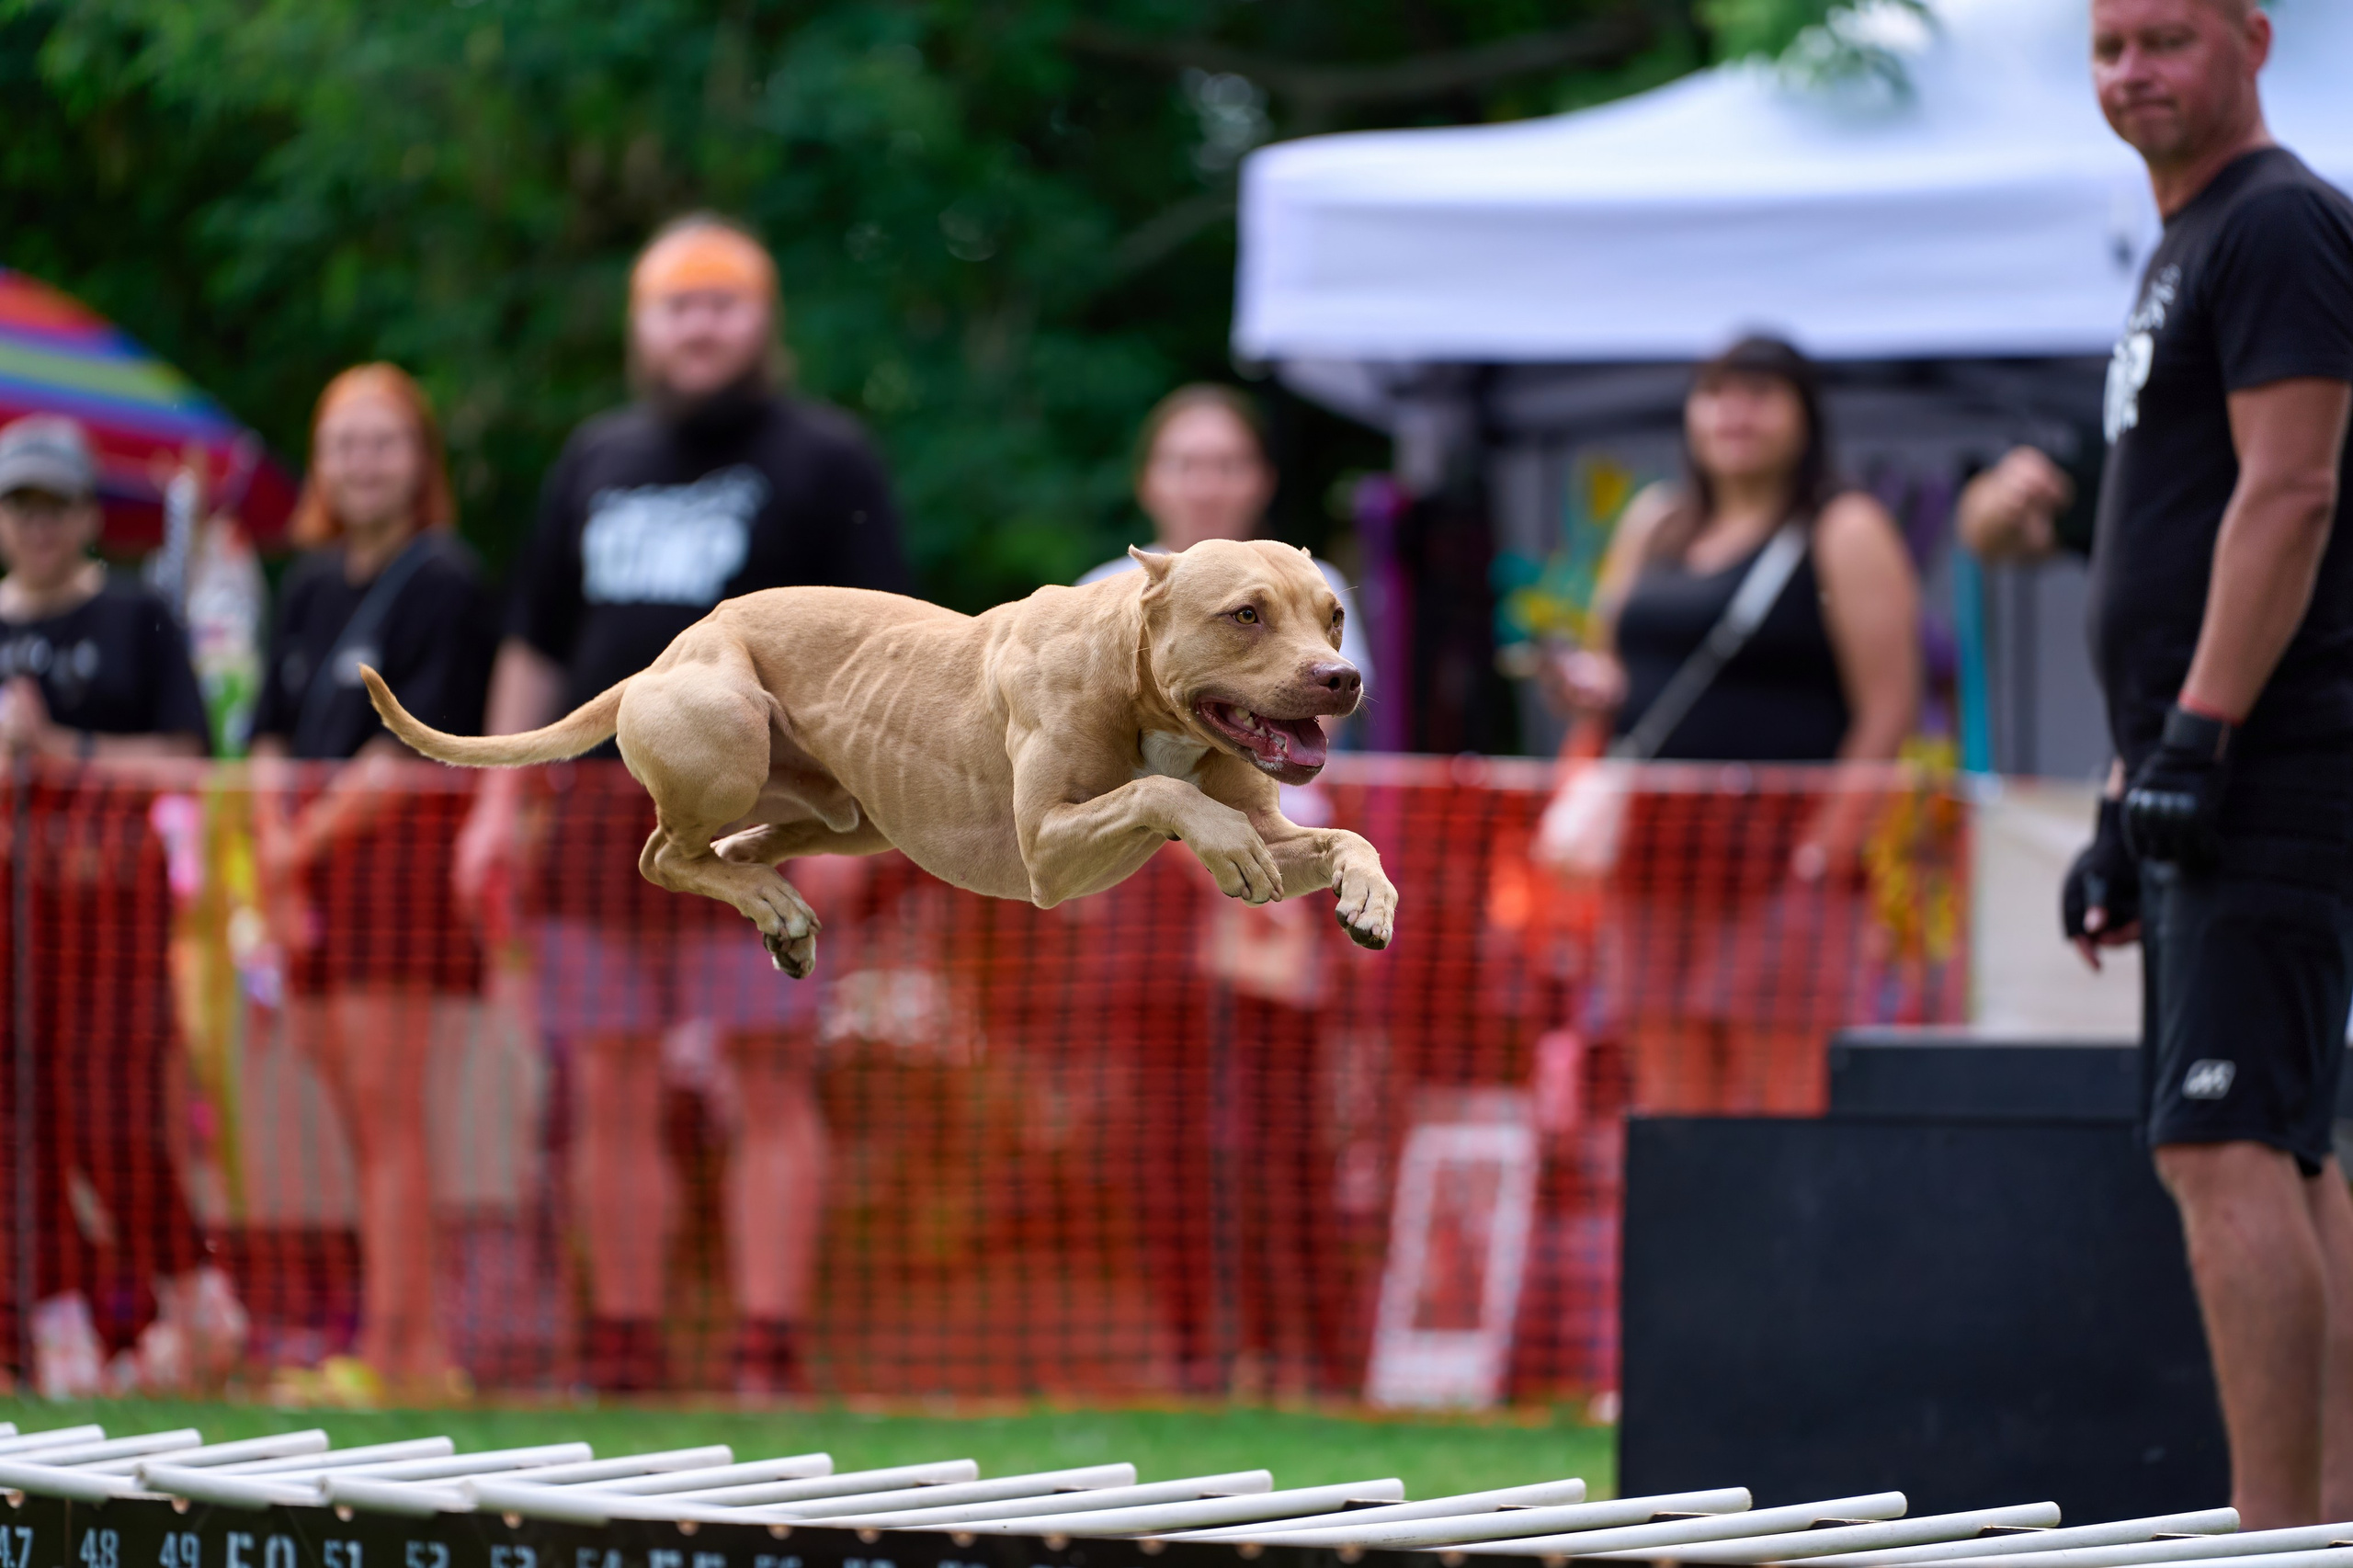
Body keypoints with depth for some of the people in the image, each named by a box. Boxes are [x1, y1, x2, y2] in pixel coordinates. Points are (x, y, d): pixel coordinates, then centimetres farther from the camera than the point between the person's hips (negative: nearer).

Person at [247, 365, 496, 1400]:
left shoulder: (442, 582, -6)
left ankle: (396, 1342, -9)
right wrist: (278, 855, -2)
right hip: (310, 865, 7)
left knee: (386, 1108, -9)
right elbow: (274, 734, 13)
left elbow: (416, 750, -12)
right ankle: (417, 1338, 9)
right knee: (356, 1118, 6)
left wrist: (309, 837, -10)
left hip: (397, 848, -7)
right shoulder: (310, 587, 17)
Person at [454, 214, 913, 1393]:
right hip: (602, 814, 5)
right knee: (612, 1093, 4)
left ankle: (769, 1354, -7)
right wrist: (500, 801, 14)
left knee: (772, 1084, -7)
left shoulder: (824, 459, 4)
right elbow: (534, 648, 23)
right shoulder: (594, 462, 19)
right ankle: (623, 1354, 9)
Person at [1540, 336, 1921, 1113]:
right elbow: (1611, 664, 28)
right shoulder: (1652, 524, 18)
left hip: (1783, 864, -6)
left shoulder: (1843, 535, -1)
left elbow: (1887, 707, -7)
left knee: (1778, 1097, -13)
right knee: (1670, 1088, 3)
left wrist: (1829, 840, -15)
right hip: (1655, 858, 6)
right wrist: (1590, 686, 3)